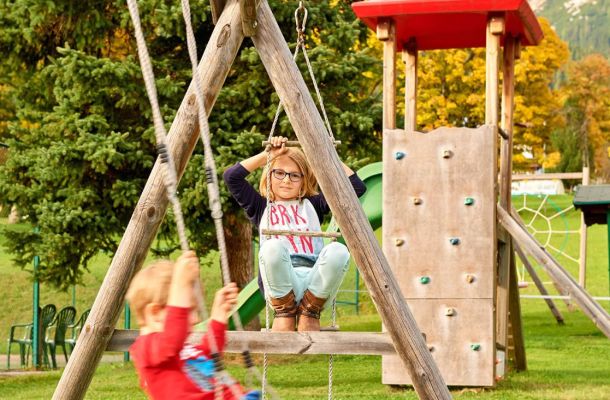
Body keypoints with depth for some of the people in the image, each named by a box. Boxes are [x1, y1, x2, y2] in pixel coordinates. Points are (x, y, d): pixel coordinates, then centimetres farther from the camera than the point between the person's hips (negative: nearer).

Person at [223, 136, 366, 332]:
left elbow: (356, 186, 21)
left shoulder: (312, 205, 28)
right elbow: (231, 176, 13)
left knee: (338, 250, -33)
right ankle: (283, 311, -11)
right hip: (280, 284, -1)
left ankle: (310, 310, -9)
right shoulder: (262, 207, 25)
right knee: (273, 246, -36)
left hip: (314, 282, 1)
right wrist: (267, 155, 16)